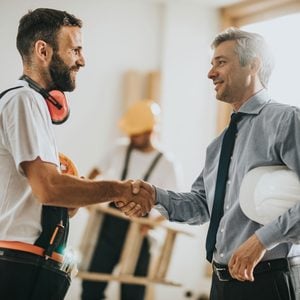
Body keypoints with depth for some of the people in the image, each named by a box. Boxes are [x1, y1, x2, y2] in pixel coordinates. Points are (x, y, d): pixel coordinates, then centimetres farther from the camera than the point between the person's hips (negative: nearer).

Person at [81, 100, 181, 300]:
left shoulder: (166, 164, -4)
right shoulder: (119, 151, 6)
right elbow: (96, 172, 19)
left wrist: (154, 221, -20)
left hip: (138, 233, -3)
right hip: (110, 226, 3)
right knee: (92, 283, -1)